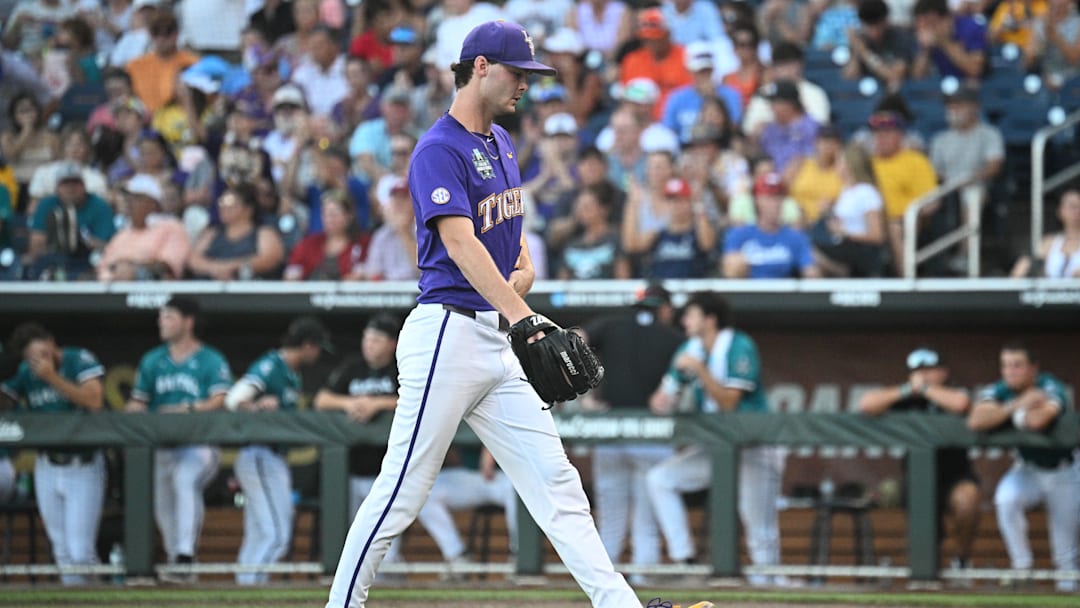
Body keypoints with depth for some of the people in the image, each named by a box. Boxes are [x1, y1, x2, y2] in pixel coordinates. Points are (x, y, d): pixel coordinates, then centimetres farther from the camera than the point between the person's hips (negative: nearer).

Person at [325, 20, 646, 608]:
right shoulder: (439, 150, -12)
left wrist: (523, 268, 6)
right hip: (448, 336, -9)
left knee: (555, 482, 2)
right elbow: (461, 244, -24)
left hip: (499, 342, 9)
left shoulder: (500, 142, 17)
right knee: (402, 493, -4)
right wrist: (522, 317, -35)